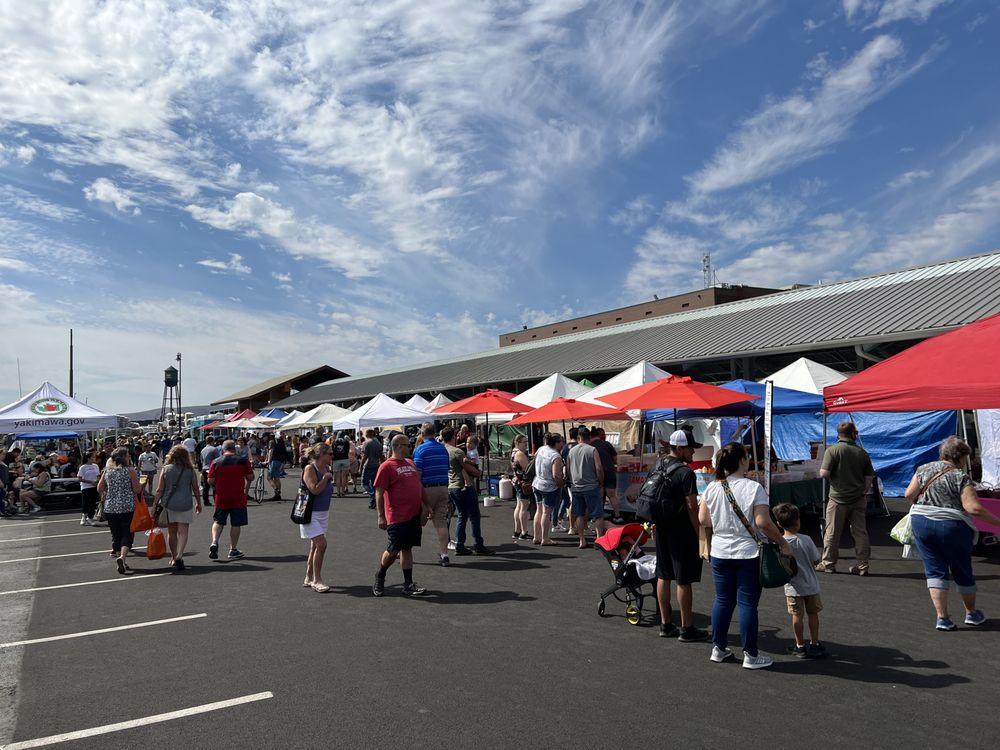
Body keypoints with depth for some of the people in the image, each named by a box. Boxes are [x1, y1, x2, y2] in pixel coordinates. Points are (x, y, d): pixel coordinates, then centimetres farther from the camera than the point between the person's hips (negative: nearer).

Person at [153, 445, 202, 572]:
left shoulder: (166, 469, 2)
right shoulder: (190, 471, 0)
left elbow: (159, 490, 0)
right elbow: (196, 489, 5)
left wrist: (155, 505, 7)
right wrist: (199, 503, 18)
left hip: (168, 504, 2)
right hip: (185, 504, -2)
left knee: (172, 532, 14)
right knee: (183, 532, -1)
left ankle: (174, 558, 24)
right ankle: (179, 557, -16)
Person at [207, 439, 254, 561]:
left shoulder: (216, 462, -1)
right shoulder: (243, 460, -2)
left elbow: (210, 481, -3)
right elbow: (251, 477, 2)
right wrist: (247, 488, 22)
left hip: (221, 497, 1)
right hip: (238, 498, -1)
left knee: (218, 522, 17)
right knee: (236, 524, 7)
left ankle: (214, 542, -3)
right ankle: (233, 550, 11)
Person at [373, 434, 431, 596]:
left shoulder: (410, 463, 13)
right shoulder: (386, 466, -10)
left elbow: (419, 486, 20)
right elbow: (379, 493, -12)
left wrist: (424, 506, 15)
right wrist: (381, 516, -16)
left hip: (414, 515, 7)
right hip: (397, 517, -7)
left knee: (407, 548, 10)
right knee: (393, 550, 0)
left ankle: (408, 584, 15)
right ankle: (380, 577, 24)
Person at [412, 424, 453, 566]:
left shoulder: (420, 449, -8)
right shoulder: (443, 448, 9)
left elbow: (417, 474, -12)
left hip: (427, 489, -4)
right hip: (443, 488, 4)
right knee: (441, 521, 4)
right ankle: (444, 553, -1)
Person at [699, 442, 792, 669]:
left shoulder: (712, 489, 0)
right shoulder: (753, 488, -14)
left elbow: (703, 519, 3)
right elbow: (763, 523, -19)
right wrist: (783, 544, -8)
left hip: (720, 554, 4)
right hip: (748, 554, -4)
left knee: (723, 600, 15)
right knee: (748, 603, 4)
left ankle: (718, 648, 24)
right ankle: (750, 655, 13)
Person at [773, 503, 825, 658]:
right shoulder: (805, 540, -15)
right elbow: (816, 560, -7)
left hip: (793, 587, 0)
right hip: (810, 584, 1)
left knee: (797, 616, 10)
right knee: (813, 613, 16)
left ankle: (800, 646, 19)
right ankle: (814, 644, 26)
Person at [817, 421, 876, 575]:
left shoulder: (832, 450, -11)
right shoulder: (862, 452, 2)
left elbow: (824, 473, -18)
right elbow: (869, 478, 5)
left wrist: (822, 473, 4)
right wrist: (863, 491, 18)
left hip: (838, 498, -4)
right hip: (858, 499, 4)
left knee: (832, 532, 6)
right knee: (860, 532, 10)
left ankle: (828, 563, 13)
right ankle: (862, 565, 12)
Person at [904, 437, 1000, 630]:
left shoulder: (924, 469, 4)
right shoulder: (961, 477, -9)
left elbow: (909, 494, 2)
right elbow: (974, 508, -17)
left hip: (921, 522, 3)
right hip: (952, 527, -3)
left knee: (935, 571, 8)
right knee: (962, 572, 16)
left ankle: (942, 617, 1)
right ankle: (971, 614, 34)